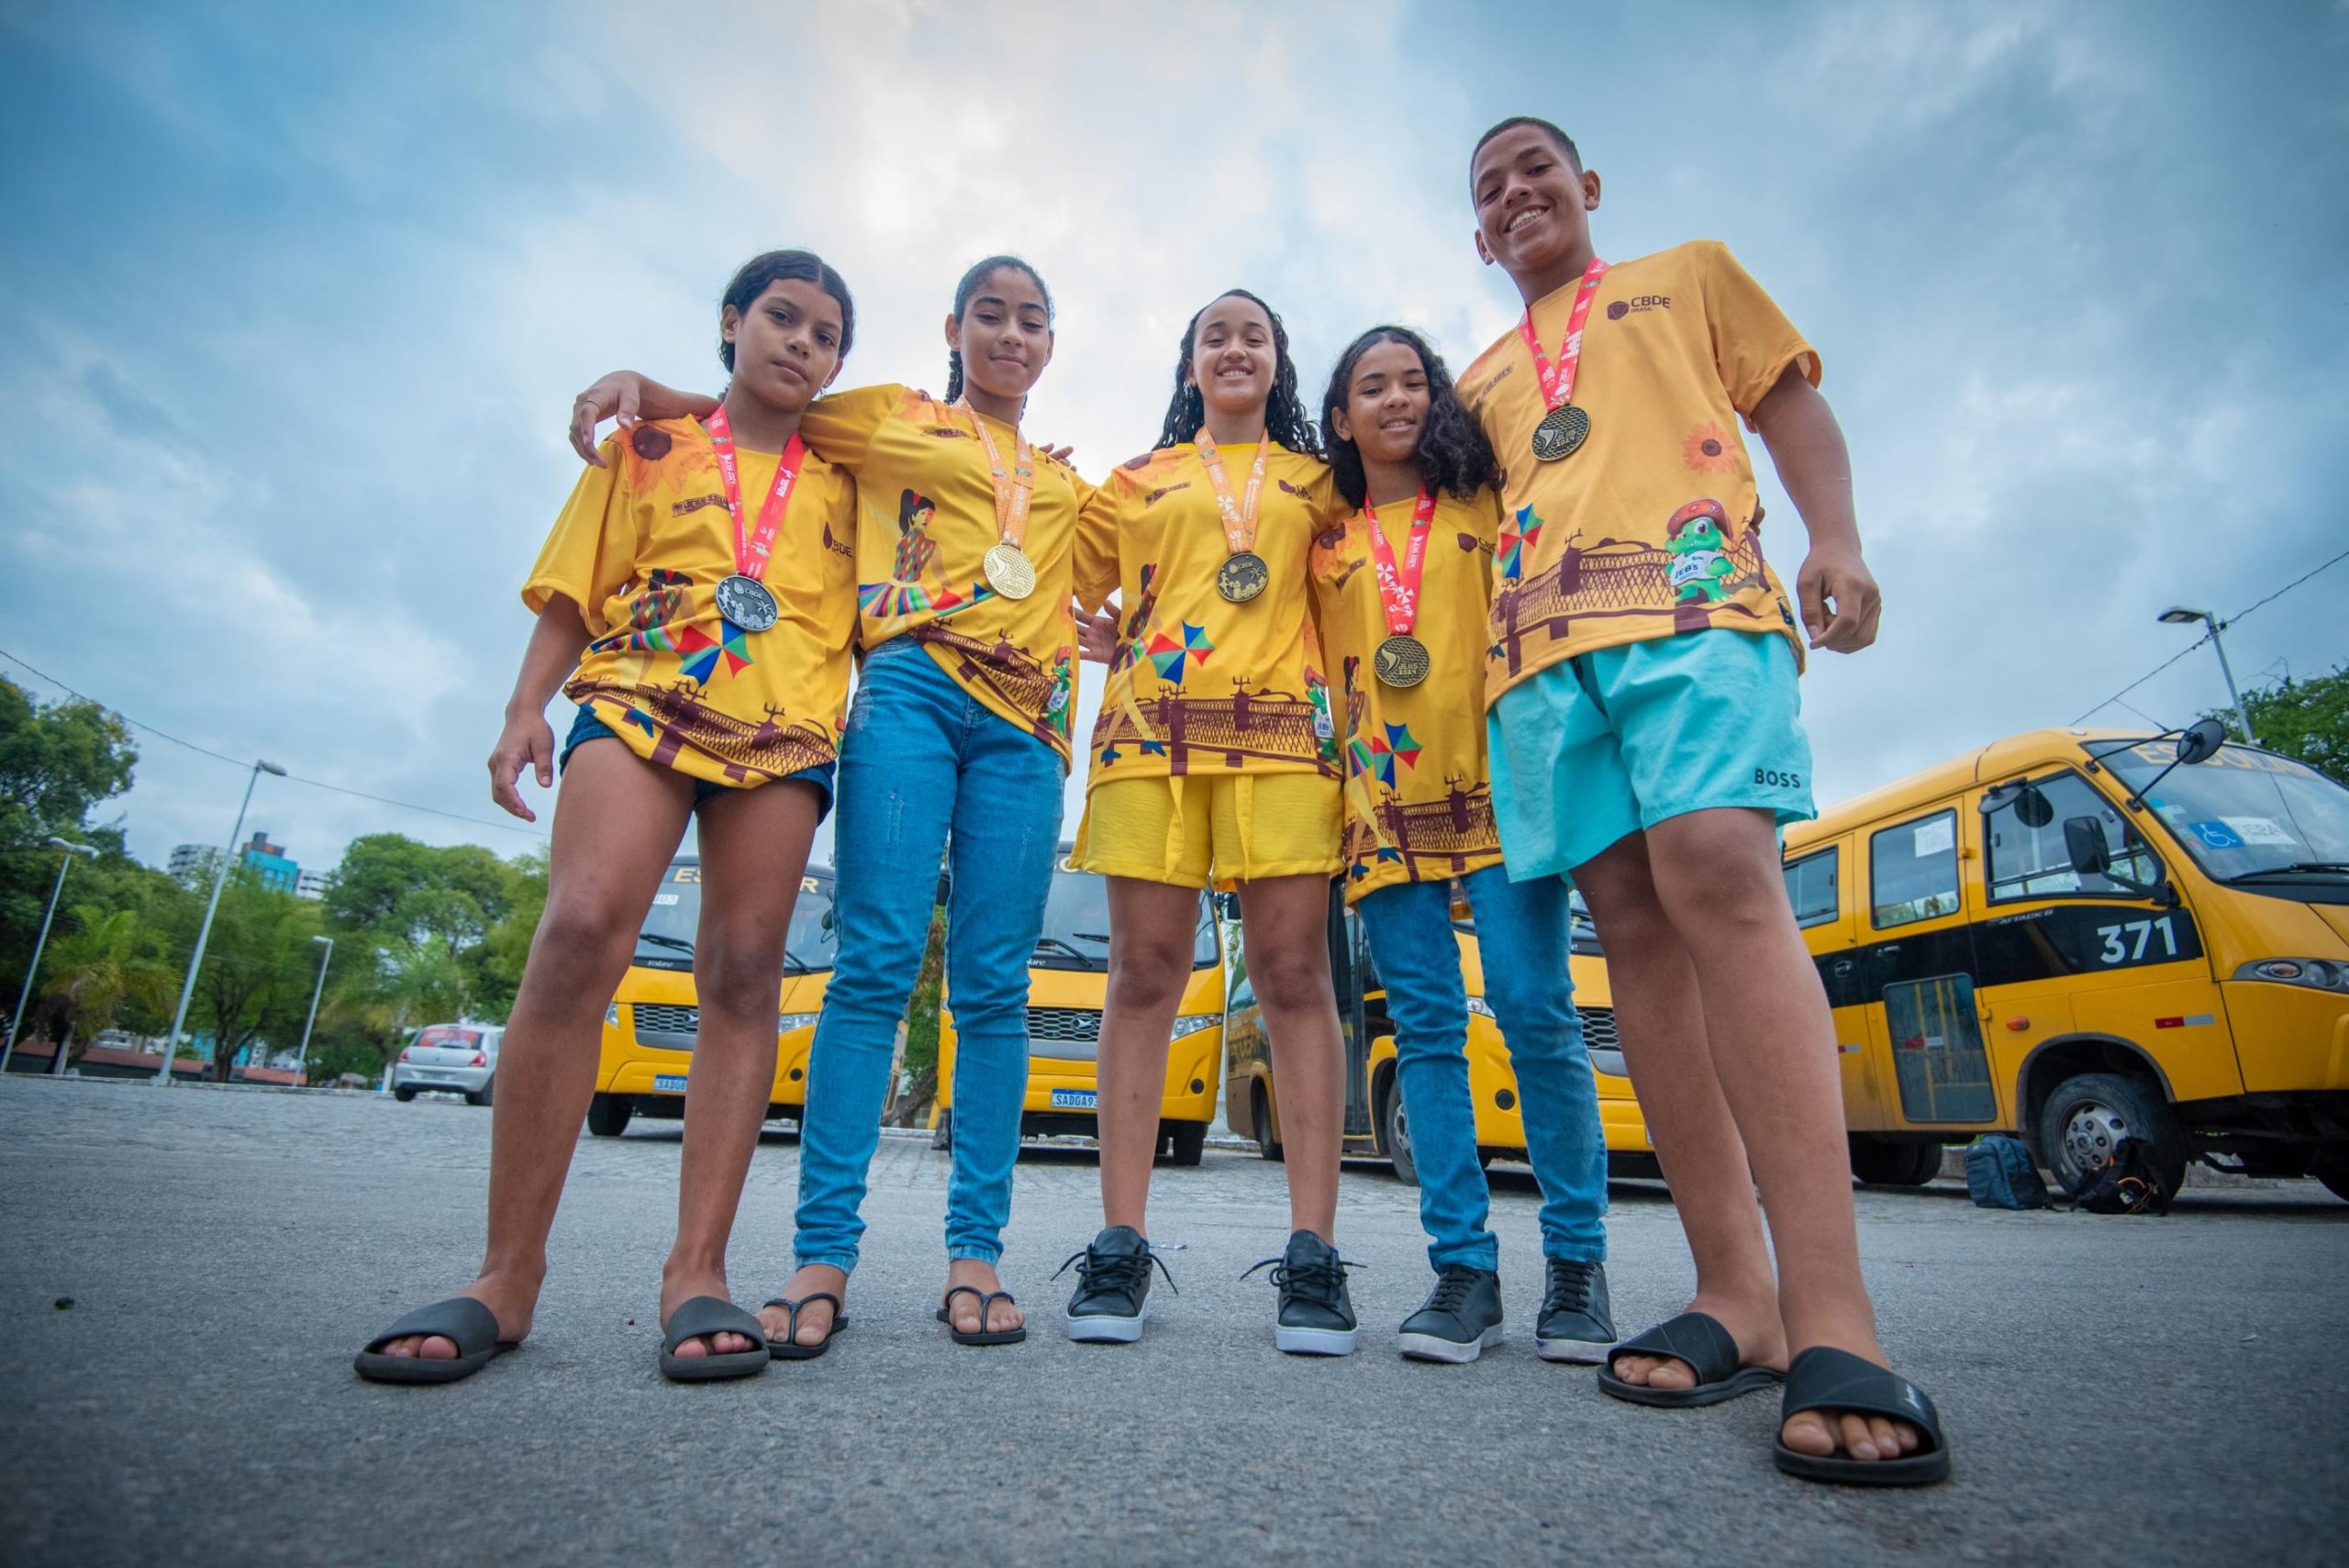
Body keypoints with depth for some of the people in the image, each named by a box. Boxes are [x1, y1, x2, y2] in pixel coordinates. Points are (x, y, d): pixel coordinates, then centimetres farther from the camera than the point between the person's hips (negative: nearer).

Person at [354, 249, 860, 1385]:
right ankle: (508, 1271, -13)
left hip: (784, 729, 2)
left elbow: (866, 623, 19)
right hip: (640, 697, -1)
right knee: (581, 930, -21)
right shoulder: (646, 449, 19)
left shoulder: (840, 486, 21)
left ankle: (696, 1271, -7)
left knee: (743, 972, -9)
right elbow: (574, 595, 12)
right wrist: (526, 707, -1)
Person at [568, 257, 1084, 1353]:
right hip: (911, 688, -3)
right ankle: (823, 1253, -8)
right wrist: (640, 383, 2)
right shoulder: (894, 417, 20)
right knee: (879, 959, -14)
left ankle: (975, 1254, 0)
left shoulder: (1066, 483, 29)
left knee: (994, 988, -4)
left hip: (1023, 727, 3)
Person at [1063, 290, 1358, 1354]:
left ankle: (1312, 1251, -6)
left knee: (1294, 973, -9)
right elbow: (1067, 587, 27)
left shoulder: (1318, 482, 23)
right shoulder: (1138, 481, 23)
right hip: (1151, 727, 1)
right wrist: (1115, 644, 9)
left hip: (1280, 730, 0)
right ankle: (1120, 1246, 0)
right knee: (1146, 974, -5)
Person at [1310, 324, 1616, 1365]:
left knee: (1533, 1006, -8)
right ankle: (1463, 1267, 7)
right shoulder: (1324, 546, 18)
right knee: (1425, 1025, 0)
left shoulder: (1489, 506, 13)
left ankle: (1577, 1258, 8)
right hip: (1385, 803, 2)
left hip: (1495, 787, -2)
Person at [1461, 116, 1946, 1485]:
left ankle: (1830, 1310, -26)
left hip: (1695, 601, -3)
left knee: (1720, 878, -26)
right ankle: (1735, 1296, -5)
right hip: (1540, 648, 4)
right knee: (1636, 928, -7)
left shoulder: (1693, 276, 26)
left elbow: (1794, 407, 17)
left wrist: (1836, 540, -1)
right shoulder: (1482, 377, 33)